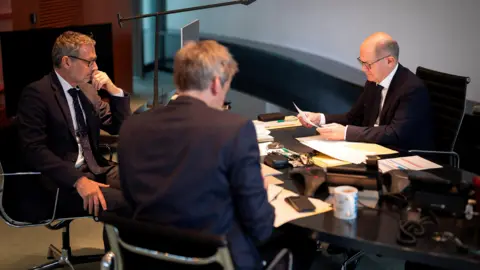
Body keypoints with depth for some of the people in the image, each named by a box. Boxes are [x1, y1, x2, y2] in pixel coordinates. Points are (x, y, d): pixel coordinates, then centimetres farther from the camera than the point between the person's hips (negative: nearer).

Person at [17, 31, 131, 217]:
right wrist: (78, 180, -28)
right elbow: (34, 149, -18)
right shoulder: (37, 93, -9)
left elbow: (118, 127, 17)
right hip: (63, 180, -7)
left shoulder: (87, 89, 12)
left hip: (95, 169, 7)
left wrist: (114, 91, 0)